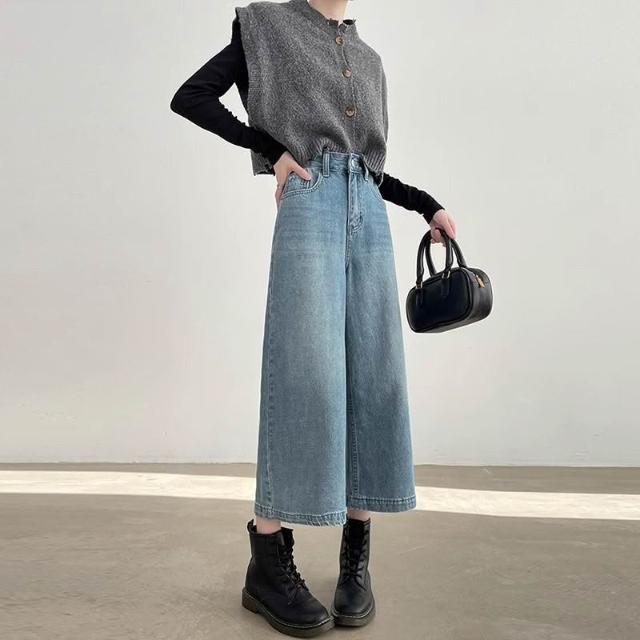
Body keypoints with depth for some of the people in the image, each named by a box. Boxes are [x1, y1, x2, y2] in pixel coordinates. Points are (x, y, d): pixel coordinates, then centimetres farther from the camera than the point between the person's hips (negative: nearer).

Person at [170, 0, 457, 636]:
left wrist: (427, 205, 21)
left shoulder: (369, 59, 28)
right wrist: (272, 150, -3)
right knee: (306, 371, -15)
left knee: (374, 374, -3)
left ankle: (356, 558, 5)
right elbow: (190, 96, 6)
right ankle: (268, 562, -5)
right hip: (309, 202, -5)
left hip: (368, 212, 6)